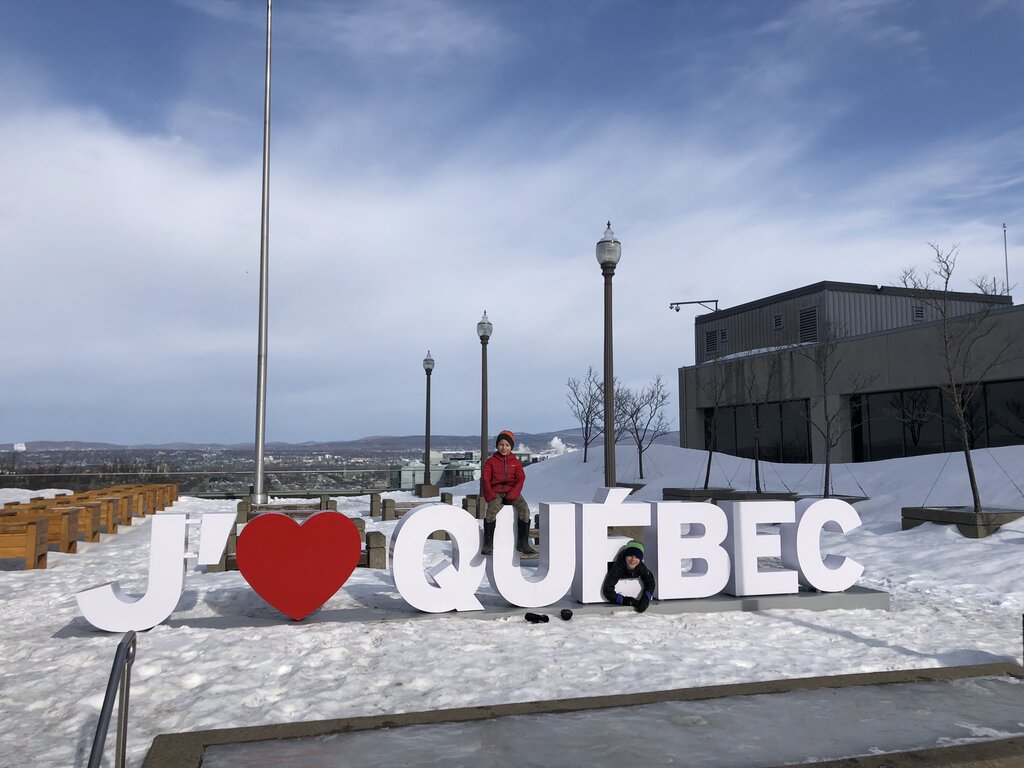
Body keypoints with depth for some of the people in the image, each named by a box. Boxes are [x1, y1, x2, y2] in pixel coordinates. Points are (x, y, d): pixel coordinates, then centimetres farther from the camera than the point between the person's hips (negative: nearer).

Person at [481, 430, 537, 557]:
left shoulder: (516, 462, 13)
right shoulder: (490, 462, 10)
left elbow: (520, 479, 2)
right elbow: (484, 479, 2)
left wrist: (512, 495, -14)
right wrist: (490, 495, -15)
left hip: (512, 493, 1)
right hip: (496, 493, -1)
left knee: (524, 508, -27)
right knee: (492, 510, -33)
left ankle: (523, 543, -21)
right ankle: (488, 544, -26)